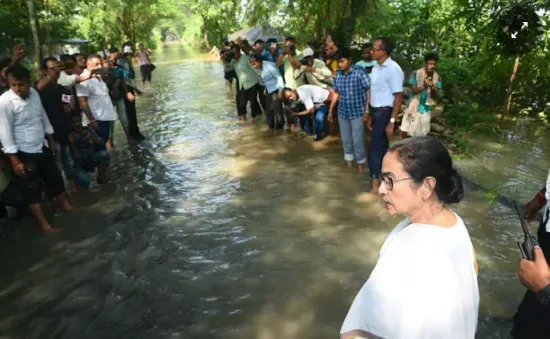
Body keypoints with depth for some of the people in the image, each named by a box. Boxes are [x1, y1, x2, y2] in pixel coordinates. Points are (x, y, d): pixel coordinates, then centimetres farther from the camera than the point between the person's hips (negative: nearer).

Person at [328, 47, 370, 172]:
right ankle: (349, 162, 30)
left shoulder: (360, 72, -14)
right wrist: (331, 110, 13)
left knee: (357, 140, 2)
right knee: (346, 140, 14)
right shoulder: (338, 74, 3)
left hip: (357, 113, -5)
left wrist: (367, 110, -16)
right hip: (342, 112, 5)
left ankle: (361, 163, 21)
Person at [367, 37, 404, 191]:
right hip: (375, 111, 8)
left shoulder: (393, 69, -16)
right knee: (382, 145, 16)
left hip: (385, 112, -8)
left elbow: (398, 97, -17)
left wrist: (392, 122, -20)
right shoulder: (376, 68, 9)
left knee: (375, 147, -3)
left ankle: (376, 180, 10)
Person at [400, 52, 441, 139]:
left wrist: (432, 89, -29)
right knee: (403, 132, 2)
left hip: (426, 109, 2)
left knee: (422, 135, 8)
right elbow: (414, 90, -13)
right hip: (413, 107, -2)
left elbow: (435, 96, -7)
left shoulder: (437, 77, -3)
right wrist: (424, 87, -33)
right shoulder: (416, 73, -10)